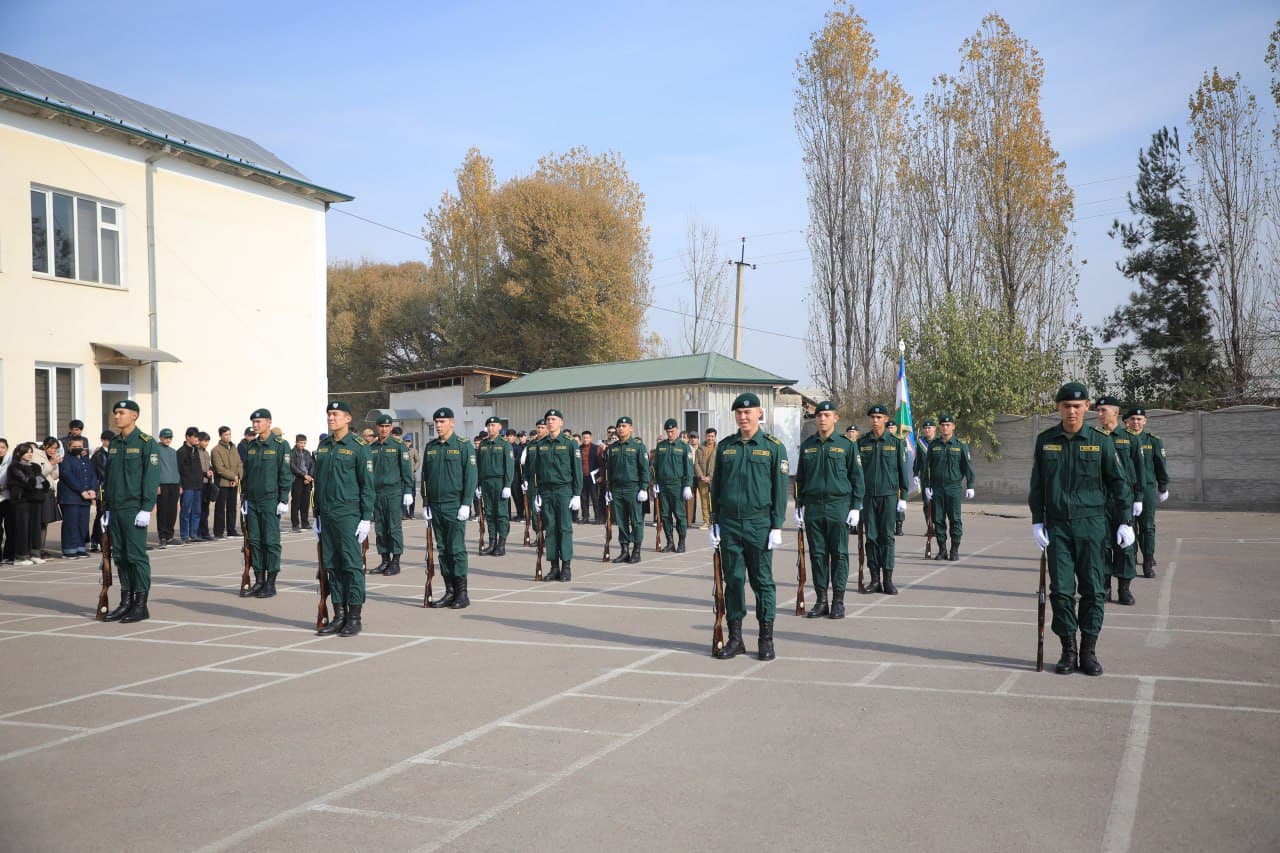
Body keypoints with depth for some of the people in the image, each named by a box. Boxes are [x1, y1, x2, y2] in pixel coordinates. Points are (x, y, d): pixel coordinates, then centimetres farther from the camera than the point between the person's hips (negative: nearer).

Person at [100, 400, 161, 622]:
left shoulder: (146, 443, -6)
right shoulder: (114, 444, 15)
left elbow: (152, 477, -12)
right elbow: (108, 477, 20)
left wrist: (146, 509, -17)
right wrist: (106, 508, 15)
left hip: (134, 510, -7)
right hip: (115, 510, 7)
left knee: (136, 556, -5)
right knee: (120, 556, 9)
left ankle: (141, 606, 0)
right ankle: (126, 602, 16)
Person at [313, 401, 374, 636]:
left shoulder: (358, 447, -6)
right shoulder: (323, 445, 13)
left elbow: (367, 484, -8)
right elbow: (318, 481, 19)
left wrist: (366, 518, -12)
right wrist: (316, 515, 16)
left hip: (348, 514, -6)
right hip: (327, 515, 7)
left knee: (352, 565, -3)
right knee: (332, 565, 8)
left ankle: (355, 618, 3)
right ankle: (339, 616, 15)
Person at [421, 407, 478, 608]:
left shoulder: (464, 446, -4)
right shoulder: (430, 447, 12)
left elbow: (470, 476, -7)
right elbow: (425, 476, 16)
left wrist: (466, 504, -13)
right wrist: (425, 504, 10)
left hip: (455, 506, -5)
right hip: (435, 506, 5)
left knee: (457, 549, -4)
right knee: (442, 550, 8)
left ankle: (462, 593, 1)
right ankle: (449, 591, 14)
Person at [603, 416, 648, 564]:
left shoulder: (638, 445, -1)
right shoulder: (612, 447, 12)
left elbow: (644, 468, -3)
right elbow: (608, 469, 18)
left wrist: (644, 488, -9)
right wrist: (608, 489, 13)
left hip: (633, 488, -4)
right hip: (616, 489, 4)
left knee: (636, 521, -1)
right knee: (621, 521, 6)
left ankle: (636, 552, 5)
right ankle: (624, 551, 13)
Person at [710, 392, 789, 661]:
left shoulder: (774, 447, 0)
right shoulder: (725, 446, 9)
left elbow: (780, 488, -2)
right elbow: (716, 486, 13)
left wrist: (777, 526, -7)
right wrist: (714, 522, 9)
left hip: (760, 523, -3)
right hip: (729, 523, 3)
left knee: (762, 581, 3)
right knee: (733, 580, 7)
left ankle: (766, 639, 12)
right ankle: (735, 638, 15)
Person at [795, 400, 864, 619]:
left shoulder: (847, 445, 1)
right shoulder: (807, 445, 10)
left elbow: (857, 478, 3)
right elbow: (800, 478, 15)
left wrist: (856, 507, -3)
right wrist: (799, 506, 10)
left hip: (839, 505, -3)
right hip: (813, 506, 3)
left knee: (839, 554, 1)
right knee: (817, 554, 5)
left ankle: (838, 601, 7)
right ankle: (820, 600, 13)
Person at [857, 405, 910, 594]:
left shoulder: (895, 442, 2)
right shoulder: (862, 443, 6)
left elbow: (902, 470, 4)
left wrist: (903, 497, 1)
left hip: (889, 495, -2)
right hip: (868, 497, 2)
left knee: (887, 537, 0)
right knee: (871, 537, 3)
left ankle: (888, 579, 5)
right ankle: (875, 579, 9)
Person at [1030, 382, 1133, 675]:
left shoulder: (1101, 441, 1)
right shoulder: (1045, 440, 5)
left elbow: (1118, 482, 5)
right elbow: (1037, 484, 9)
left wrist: (1125, 522, 0)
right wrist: (1037, 522, 3)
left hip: (1091, 525, -1)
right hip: (1057, 525, 1)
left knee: (1092, 590, 1)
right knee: (1061, 590, 1)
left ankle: (1089, 651, 12)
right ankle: (1068, 650, 11)